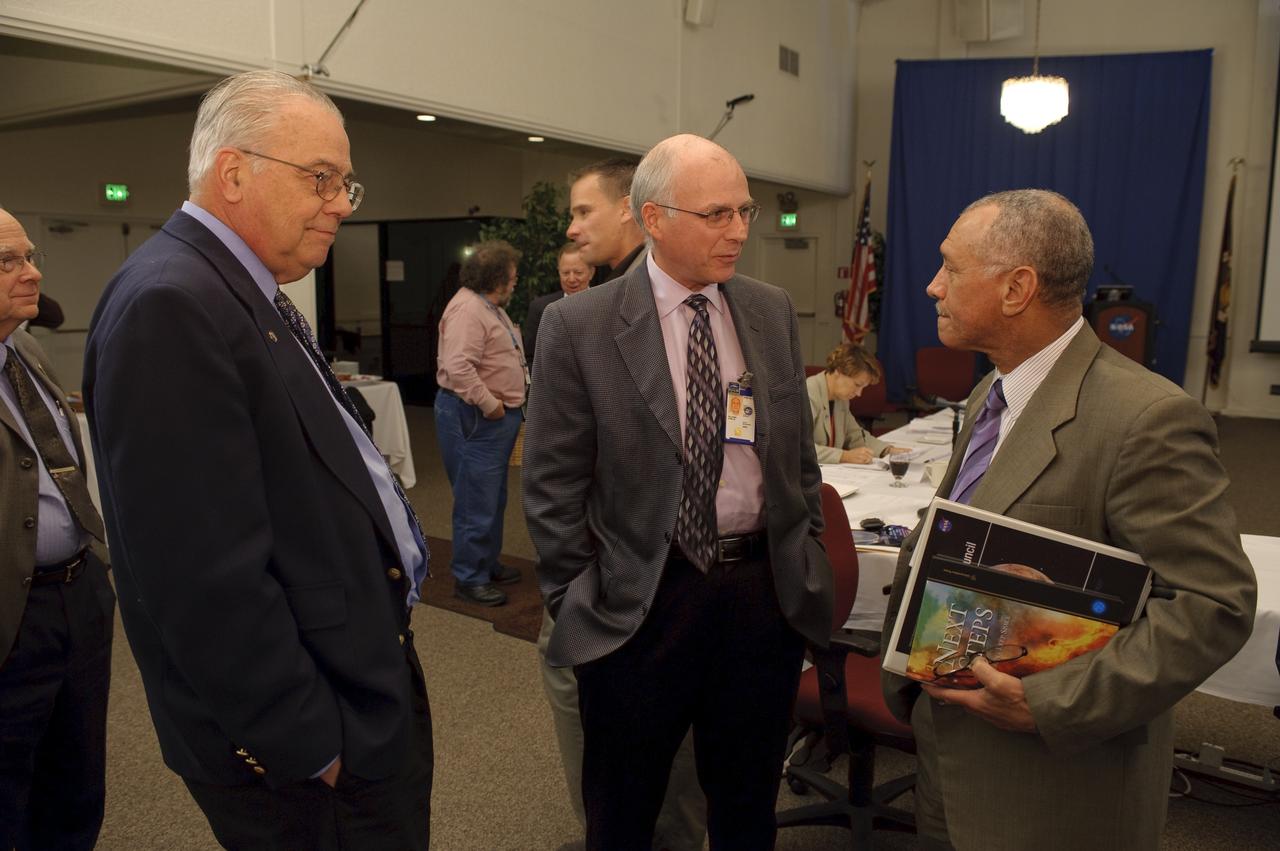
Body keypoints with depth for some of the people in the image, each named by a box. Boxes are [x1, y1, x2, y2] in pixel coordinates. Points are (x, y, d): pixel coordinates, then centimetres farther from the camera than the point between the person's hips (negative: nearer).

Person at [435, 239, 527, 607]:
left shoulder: (490, 307, 16)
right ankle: (468, 579, 5)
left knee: (493, 498, 19)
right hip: (474, 418, -11)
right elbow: (457, 367, -29)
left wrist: (512, 400, 15)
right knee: (476, 501, -5)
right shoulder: (467, 309, -18)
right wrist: (489, 404, -23)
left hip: (497, 415, 11)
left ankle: (488, 563, 33)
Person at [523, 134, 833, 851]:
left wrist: (808, 563, 8)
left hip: (767, 593, 4)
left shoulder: (774, 312, 5)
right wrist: (577, 604, -6)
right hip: (640, 601, -3)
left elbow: (800, 455, 11)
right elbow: (554, 488, -6)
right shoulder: (579, 327, -9)